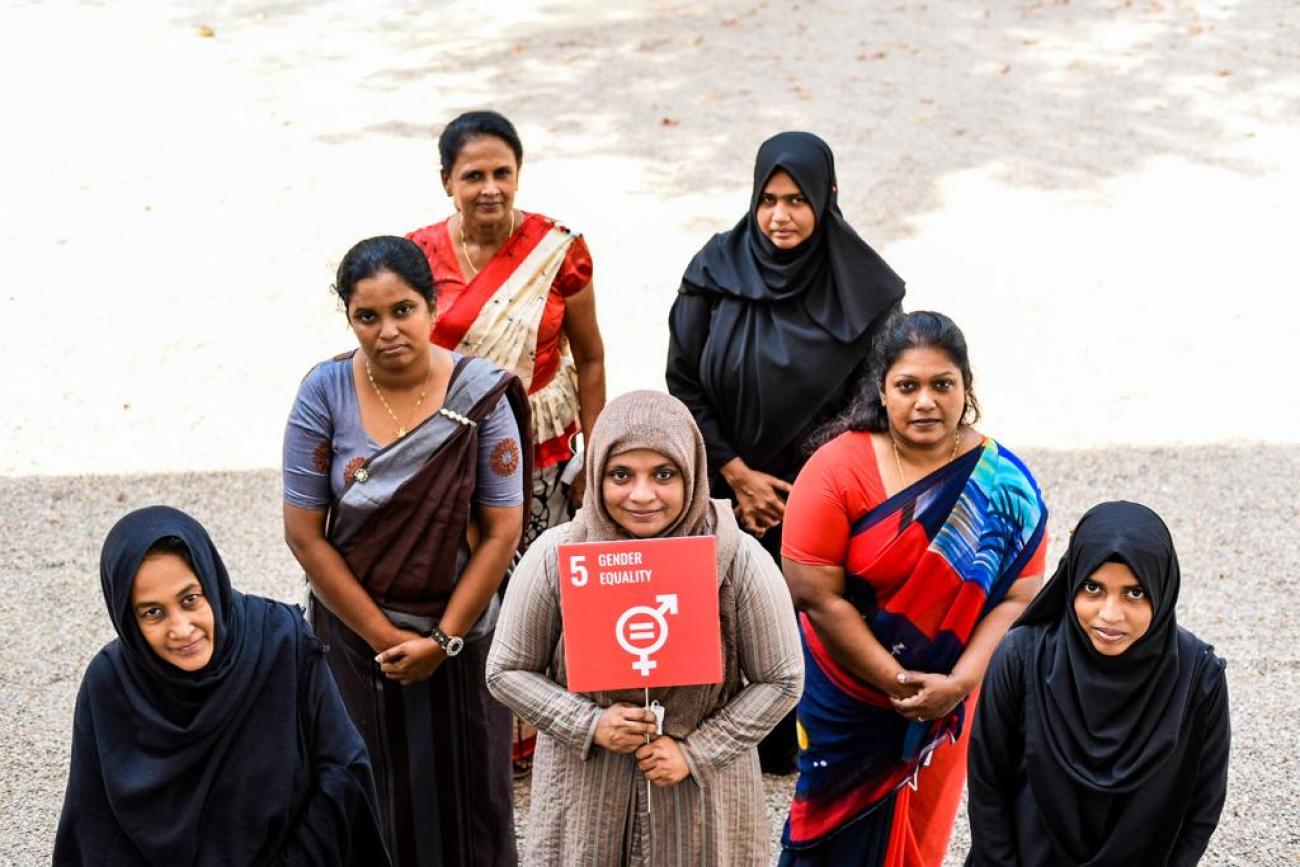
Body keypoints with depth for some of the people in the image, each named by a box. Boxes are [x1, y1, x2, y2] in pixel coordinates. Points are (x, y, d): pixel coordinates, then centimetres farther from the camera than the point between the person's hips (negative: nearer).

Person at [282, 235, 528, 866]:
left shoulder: (479, 395, -11)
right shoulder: (325, 393, -11)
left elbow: (502, 532, -9)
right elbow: (305, 535, -9)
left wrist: (444, 638, -11)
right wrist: (383, 636, -10)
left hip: (459, 630, 0)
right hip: (356, 630, 0)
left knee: (465, 789, 11)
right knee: (374, 791, 10)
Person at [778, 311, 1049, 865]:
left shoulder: (1004, 483, -12)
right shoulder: (838, 470, -18)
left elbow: (1016, 598, -12)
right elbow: (816, 595, -19)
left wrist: (959, 682, -23)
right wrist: (896, 682, -19)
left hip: (946, 703, 2)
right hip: (844, 694, -2)